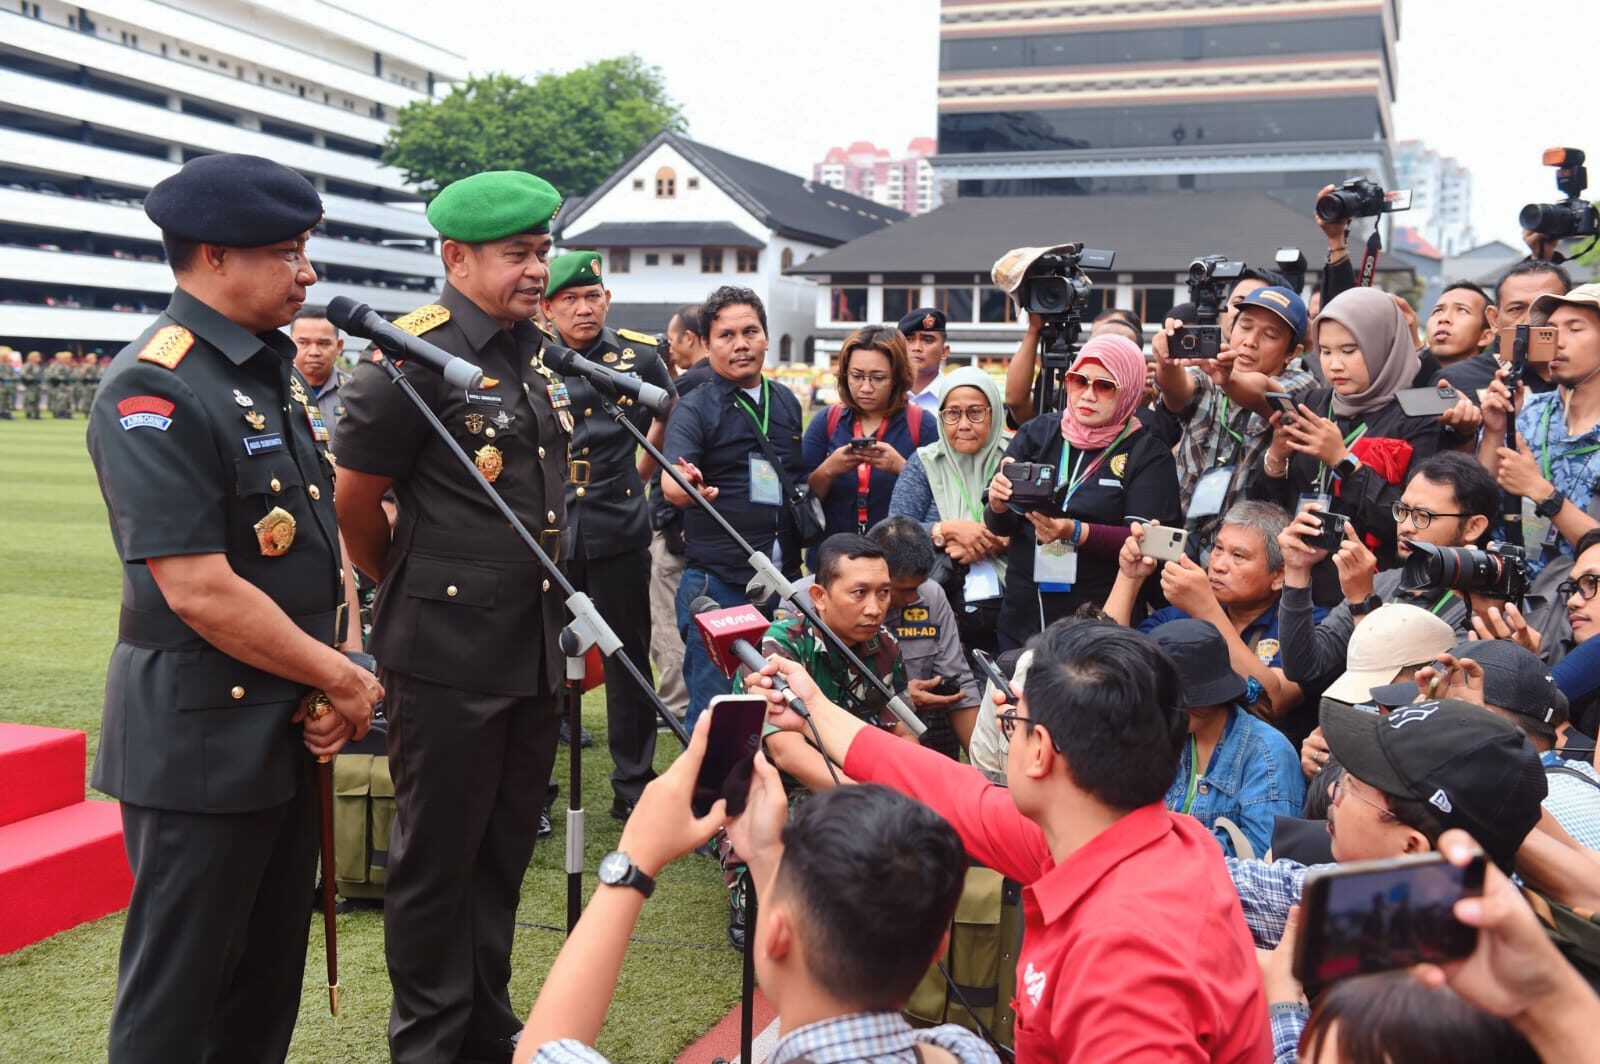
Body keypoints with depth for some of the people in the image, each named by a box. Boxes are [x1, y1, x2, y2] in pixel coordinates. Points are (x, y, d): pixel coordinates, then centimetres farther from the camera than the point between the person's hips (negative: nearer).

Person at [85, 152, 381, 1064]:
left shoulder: (278, 369, 9)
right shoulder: (156, 392, -19)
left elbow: (327, 530, 12)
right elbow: (200, 591, -24)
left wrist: (341, 675, -2)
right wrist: (343, 680, -14)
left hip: (290, 727, 9)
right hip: (201, 738, -8)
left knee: (272, 966, 20)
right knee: (180, 989, 7)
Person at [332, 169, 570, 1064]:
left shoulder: (538, 353, 10)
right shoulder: (413, 355, -13)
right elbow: (355, 506, -8)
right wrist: (415, 590, 6)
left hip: (536, 646, 7)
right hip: (448, 653, -7)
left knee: (505, 847, 17)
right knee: (439, 855, 6)